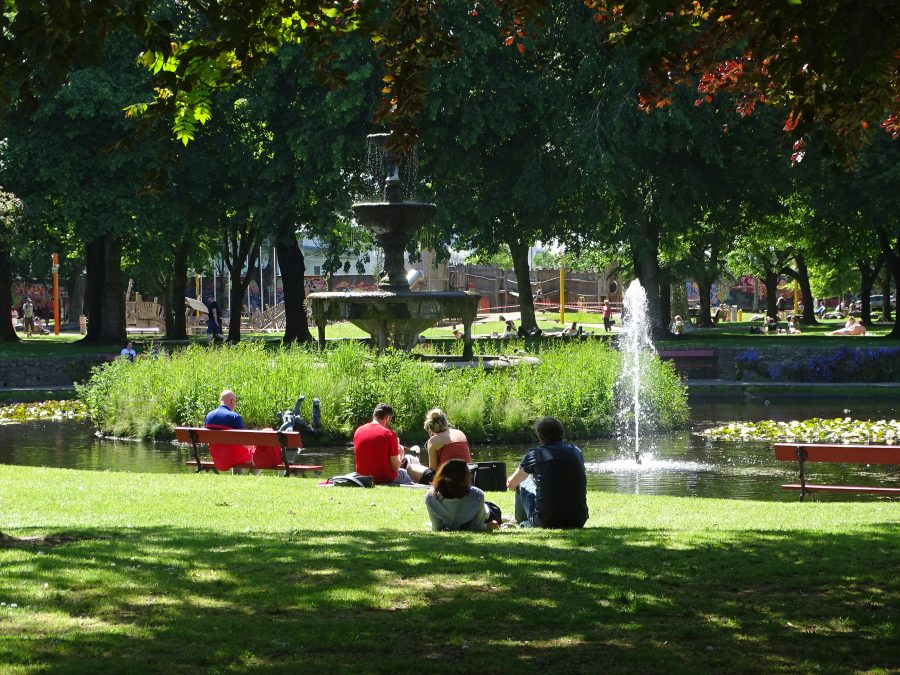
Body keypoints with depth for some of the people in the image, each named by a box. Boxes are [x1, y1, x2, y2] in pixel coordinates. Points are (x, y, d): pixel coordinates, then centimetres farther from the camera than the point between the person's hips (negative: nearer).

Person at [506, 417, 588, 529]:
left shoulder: (534, 454, -2)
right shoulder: (576, 451, 9)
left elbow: (511, 484, 14)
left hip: (547, 522, -3)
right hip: (579, 521, 3)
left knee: (522, 485, 21)